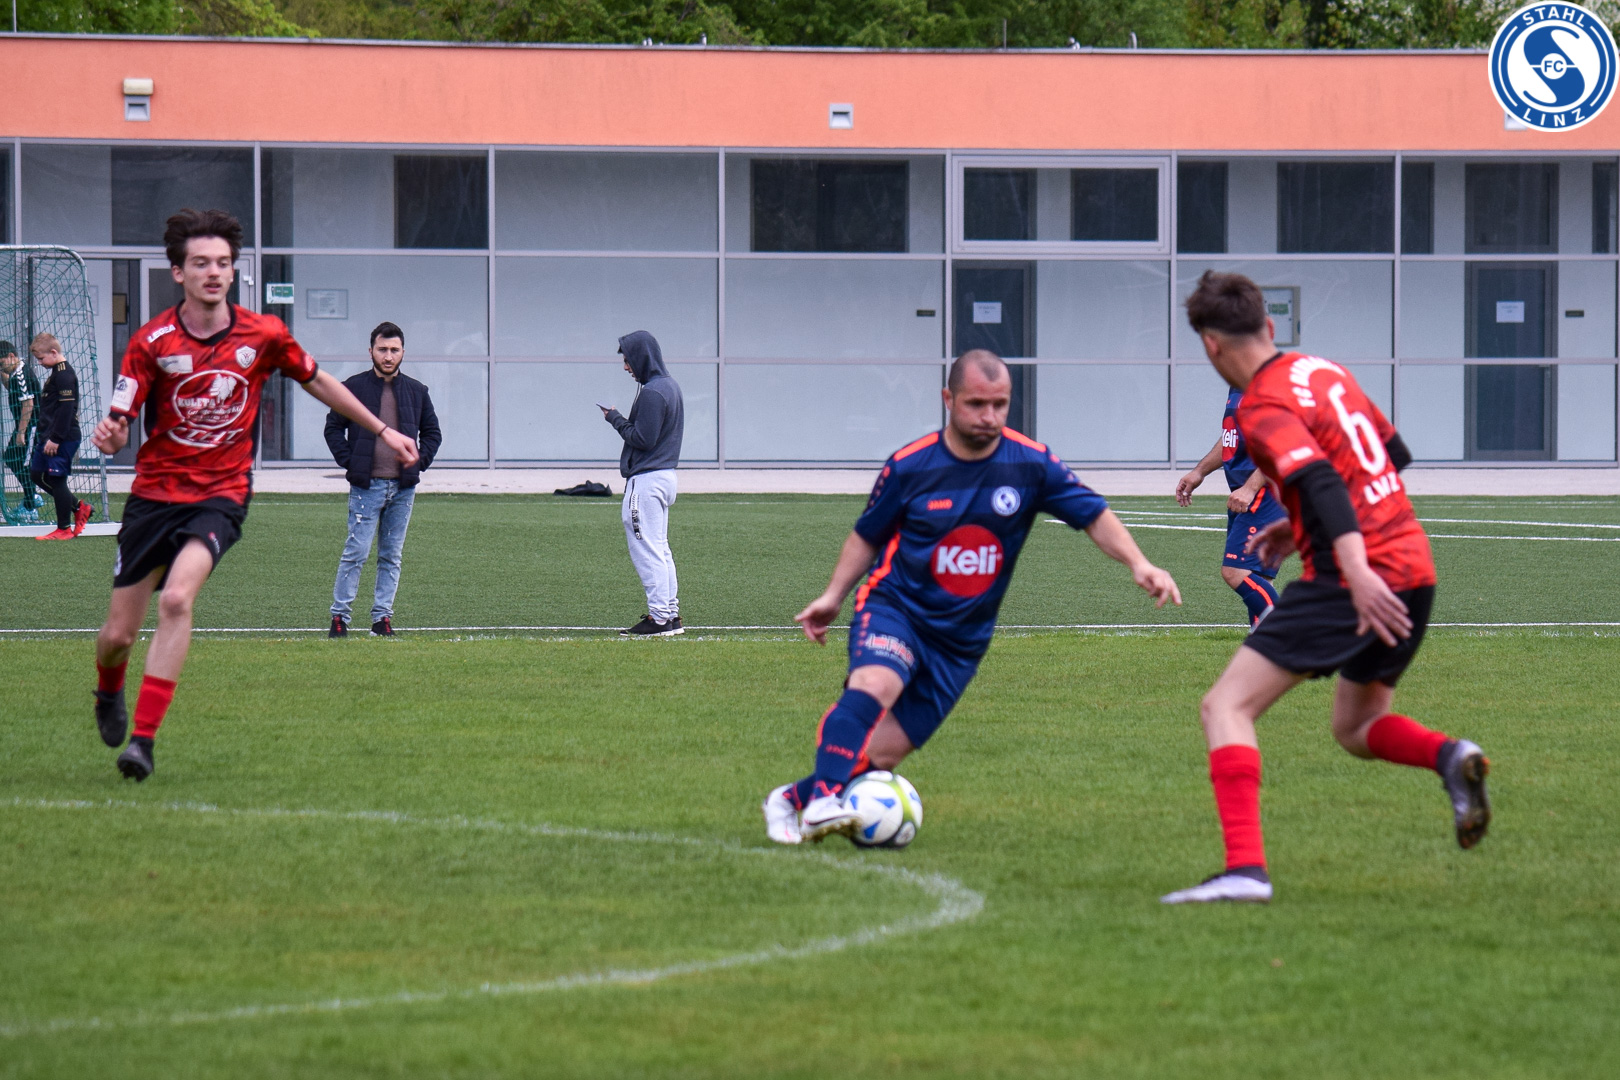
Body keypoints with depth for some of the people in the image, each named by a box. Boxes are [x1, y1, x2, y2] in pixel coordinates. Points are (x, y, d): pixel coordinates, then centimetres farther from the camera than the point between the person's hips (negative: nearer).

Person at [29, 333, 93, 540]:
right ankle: (79, 508, 22)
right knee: (37, 474, 15)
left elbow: (66, 408, -22)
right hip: (49, 437, 11)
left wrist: (55, 439, -22)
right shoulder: (56, 373, 16)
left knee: (57, 479, -5)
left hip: (62, 439, -11)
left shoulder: (64, 375, -16)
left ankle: (64, 529, 3)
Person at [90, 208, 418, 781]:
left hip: (221, 494, 0)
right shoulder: (152, 342, -8)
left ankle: (144, 736, -24)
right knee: (118, 634, 4)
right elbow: (119, 423, -10)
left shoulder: (263, 335, -3)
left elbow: (317, 382, 15)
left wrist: (382, 430, 19)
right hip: (154, 492, 1)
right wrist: (109, 434, -35)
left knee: (176, 598, -28)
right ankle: (108, 692, 42)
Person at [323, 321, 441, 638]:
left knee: (392, 557, 6)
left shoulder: (416, 391, 11)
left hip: (403, 487, 4)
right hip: (367, 486, -4)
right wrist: (349, 461, -6)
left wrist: (419, 461, 5)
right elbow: (333, 428, 5)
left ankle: (382, 616, 11)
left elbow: (432, 431, 20)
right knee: (356, 552, -8)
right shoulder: (354, 387, 2)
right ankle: (340, 615, -2)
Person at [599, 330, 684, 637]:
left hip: (646, 480, -11)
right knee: (660, 549, 16)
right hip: (665, 476, 11)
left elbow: (643, 439, -20)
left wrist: (616, 419, -7)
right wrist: (620, 420, 13)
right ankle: (671, 614, 19)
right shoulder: (671, 386, 14)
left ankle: (660, 618, -10)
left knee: (647, 550, -8)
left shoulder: (652, 392, -18)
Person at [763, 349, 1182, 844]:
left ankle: (791, 800, 17)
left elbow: (1095, 516, -1)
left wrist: (1139, 564, -16)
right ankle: (823, 802, -43)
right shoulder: (909, 466, -7)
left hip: (961, 639, 2)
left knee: (881, 754, -3)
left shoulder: (1031, 464, -6)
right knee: (874, 684, -35)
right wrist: (834, 595, 5)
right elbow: (868, 534, 10)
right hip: (894, 610, -2)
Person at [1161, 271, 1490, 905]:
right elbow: (1394, 454, 24)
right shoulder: (1323, 371, 15)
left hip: (1362, 579, -8)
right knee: (1355, 728, 25)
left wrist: (1357, 572, -37)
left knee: (1225, 708, -6)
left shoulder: (1264, 409, -10)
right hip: (1413, 565, 8)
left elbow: (1323, 483, -25)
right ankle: (1448, 757, -5)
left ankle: (1245, 869, -18)